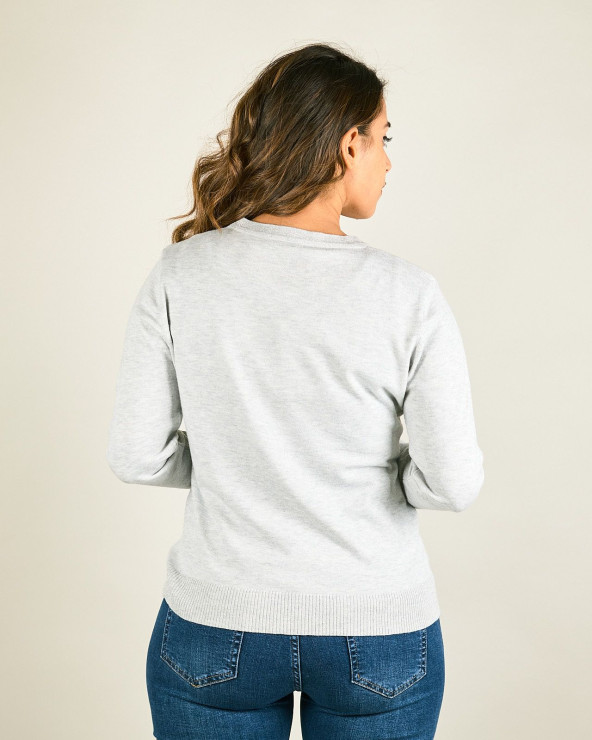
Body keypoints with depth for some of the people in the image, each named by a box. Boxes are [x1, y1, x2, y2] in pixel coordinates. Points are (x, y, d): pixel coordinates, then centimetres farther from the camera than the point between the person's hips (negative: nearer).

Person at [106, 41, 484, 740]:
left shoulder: (180, 274, -12)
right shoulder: (408, 294, -15)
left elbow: (136, 455, -8)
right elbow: (453, 481, -13)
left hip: (215, 628, 1)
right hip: (378, 638, 0)